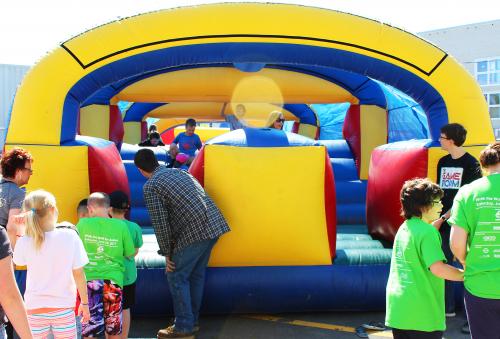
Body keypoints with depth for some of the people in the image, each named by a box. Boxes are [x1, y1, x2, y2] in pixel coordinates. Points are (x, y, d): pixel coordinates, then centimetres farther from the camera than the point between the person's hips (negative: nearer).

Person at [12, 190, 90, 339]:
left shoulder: (24, 242, -11)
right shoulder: (70, 236, -12)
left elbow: (18, 261, 12)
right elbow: (78, 273, -6)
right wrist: (85, 302, 5)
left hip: (34, 308, 1)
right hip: (63, 307, 0)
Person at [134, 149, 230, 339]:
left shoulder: (151, 186, -1)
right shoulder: (179, 172, 20)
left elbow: (160, 222, -6)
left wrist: (167, 253, 4)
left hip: (194, 233, -8)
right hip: (215, 225, 8)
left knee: (177, 277, 7)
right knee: (197, 274, 19)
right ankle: (192, 321, 29)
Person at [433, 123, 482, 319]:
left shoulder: (470, 164, -9)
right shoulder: (443, 162, 10)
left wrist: (443, 218, -13)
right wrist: (437, 218, 6)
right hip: (443, 222, 6)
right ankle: (447, 308, 18)